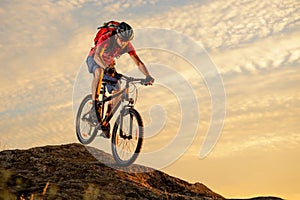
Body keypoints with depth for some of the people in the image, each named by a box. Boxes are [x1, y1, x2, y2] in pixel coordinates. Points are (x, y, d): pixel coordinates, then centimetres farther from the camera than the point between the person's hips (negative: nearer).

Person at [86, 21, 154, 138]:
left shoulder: (128, 46, -20)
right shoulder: (106, 39, -33)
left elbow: (138, 63, -18)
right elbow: (97, 56, -47)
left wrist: (148, 76, -34)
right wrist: (106, 68, -65)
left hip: (109, 64, 5)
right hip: (94, 60, -5)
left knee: (117, 92, -11)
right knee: (99, 71, -41)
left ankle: (105, 123, 3)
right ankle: (94, 107, -39)